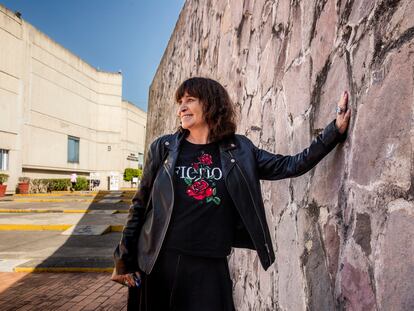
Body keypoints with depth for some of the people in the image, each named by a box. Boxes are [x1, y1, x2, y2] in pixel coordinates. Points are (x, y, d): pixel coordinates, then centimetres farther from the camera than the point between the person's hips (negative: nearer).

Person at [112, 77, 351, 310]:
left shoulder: (238, 150, 2)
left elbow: (290, 166, 1)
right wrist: (125, 260, 3)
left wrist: (336, 131, -5)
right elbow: (141, 204, 4)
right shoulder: (164, 147, 1)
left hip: (211, 266, 0)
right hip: (160, 262, 1)